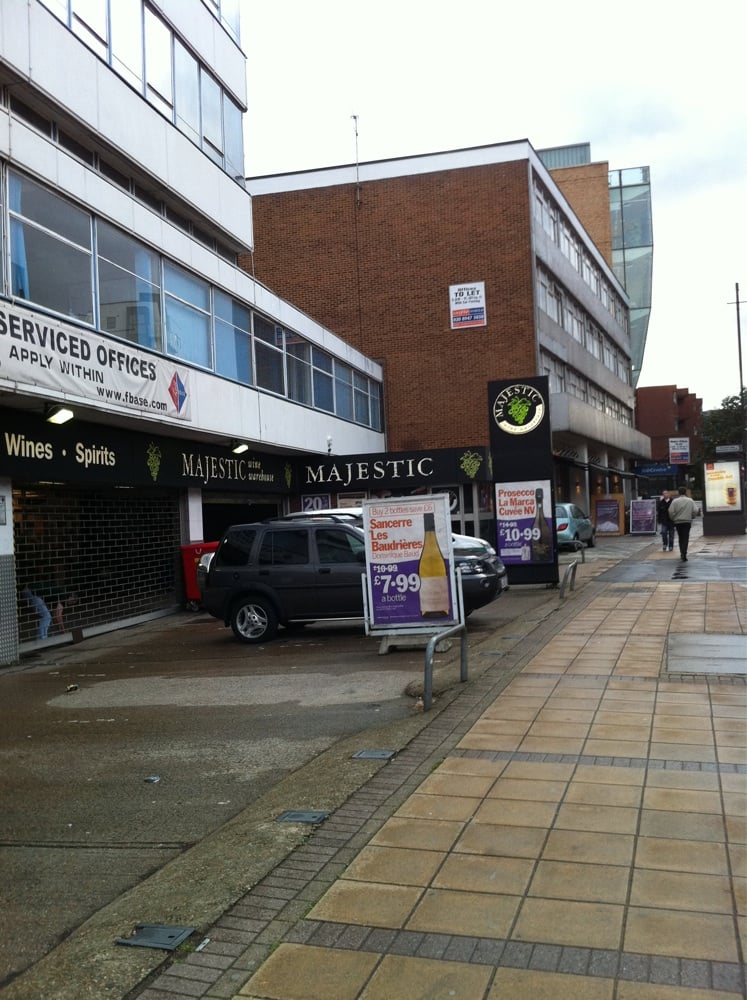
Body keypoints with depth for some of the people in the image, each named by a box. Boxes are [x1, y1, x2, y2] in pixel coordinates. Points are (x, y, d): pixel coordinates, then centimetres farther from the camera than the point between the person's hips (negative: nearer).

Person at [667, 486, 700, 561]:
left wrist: (673, 519, 9)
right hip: (687, 521, -1)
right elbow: (696, 511, -5)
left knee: (680, 538, 13)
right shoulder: (690, 501, -1)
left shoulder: (675, 501, -4)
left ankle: (682, 553, 18)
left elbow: (671, 512, -9)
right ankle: (684, 553, -15)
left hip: (678, 522, 1)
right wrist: (692, 517, 14)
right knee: (685, 538, -2)